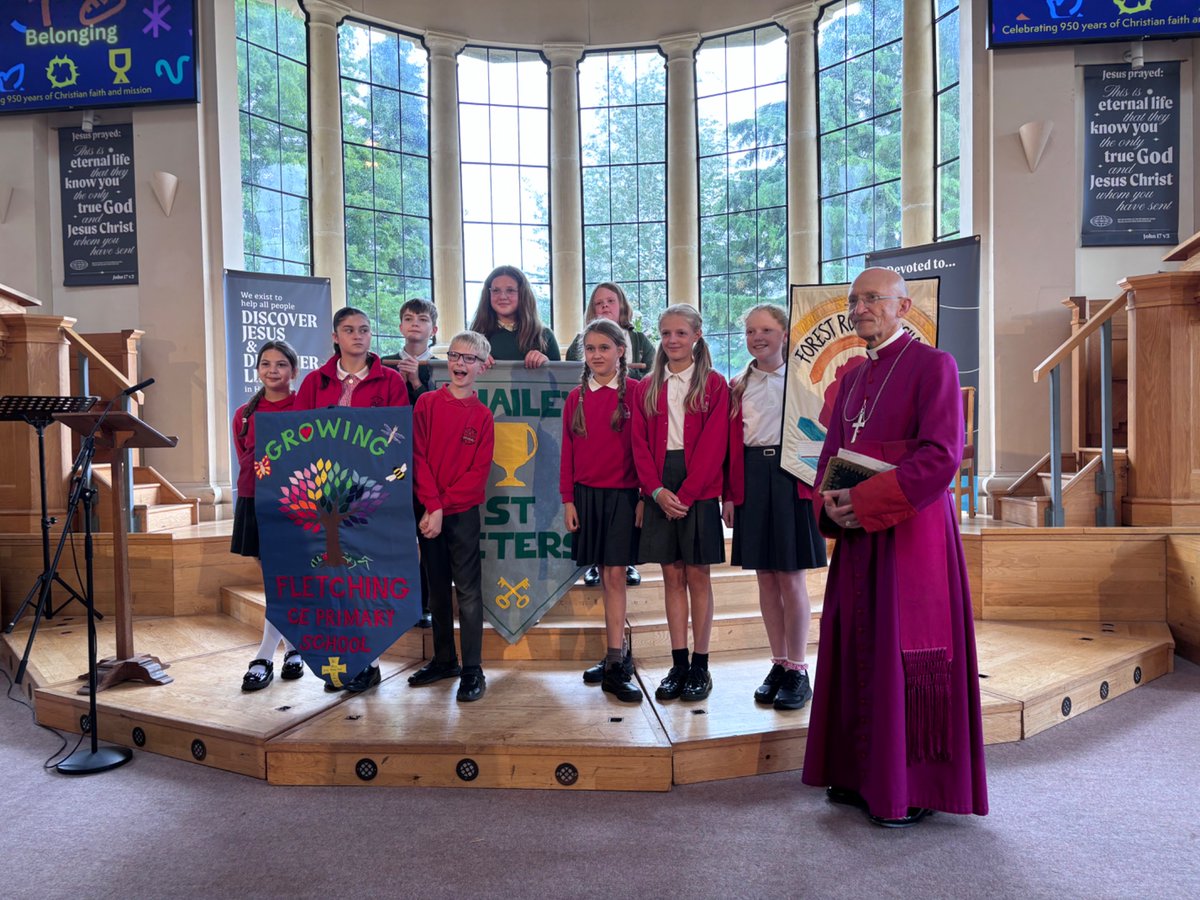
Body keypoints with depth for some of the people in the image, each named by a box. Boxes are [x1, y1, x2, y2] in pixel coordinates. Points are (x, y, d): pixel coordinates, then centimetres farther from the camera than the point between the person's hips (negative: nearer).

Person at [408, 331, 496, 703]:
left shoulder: (482, 416, 0)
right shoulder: (427, 403, 2)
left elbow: (479, 471, -5)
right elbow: (418, 457, -5)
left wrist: (445, 505, -13)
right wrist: (432, 507, -13)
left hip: (463, 513, -2)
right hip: (428, 511, 2)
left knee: (468, 590, 0)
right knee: (437, 588, 13)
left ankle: (472, 670, 6)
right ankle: (444, 659, 25)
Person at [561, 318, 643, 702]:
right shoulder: (576, 398, 9)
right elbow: (568, 452, 9)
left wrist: (645, 496, -8)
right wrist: (567, 499, 4)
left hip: (623, 494, -4)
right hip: (586, 494, 4)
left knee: (615, 574, -6)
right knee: (606, 575, 9)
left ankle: (615, 664, -2)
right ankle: (618, 655, 19)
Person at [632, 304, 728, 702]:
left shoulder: (713, 385, 0)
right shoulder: (647, 388, 10)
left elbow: (714, 445, -8)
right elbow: (640, 444, 5)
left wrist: (685, 493, -14)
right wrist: (657, 490, -9)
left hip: (699, 490, -3)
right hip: (660, 493, 3)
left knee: (698, 576, 3)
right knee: (672, 576, 7)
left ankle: (700, 666, 13)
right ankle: (678, 664, 15)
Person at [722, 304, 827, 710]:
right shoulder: (739, 385, 11)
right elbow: (731, 442, 9)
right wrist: (729, 493, 4)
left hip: (792, 479, -4)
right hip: (751, 481, 4)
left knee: (791, 579, -1)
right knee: (765, 578, 9)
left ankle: (798, 670, 11)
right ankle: (779, 663, 20)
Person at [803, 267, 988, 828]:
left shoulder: (931, 365, -6)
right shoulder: (852, 379, 16)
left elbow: (940, 456, -16)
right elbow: (831, 453, 17)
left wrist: (863, 500, -19)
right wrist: (830, 503, -4)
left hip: (913, 531, -7)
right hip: (857, 535, 7)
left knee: (907, 654, -2)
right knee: (856, 650, 10)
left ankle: (915, 789, 12)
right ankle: (865, 775, 23)